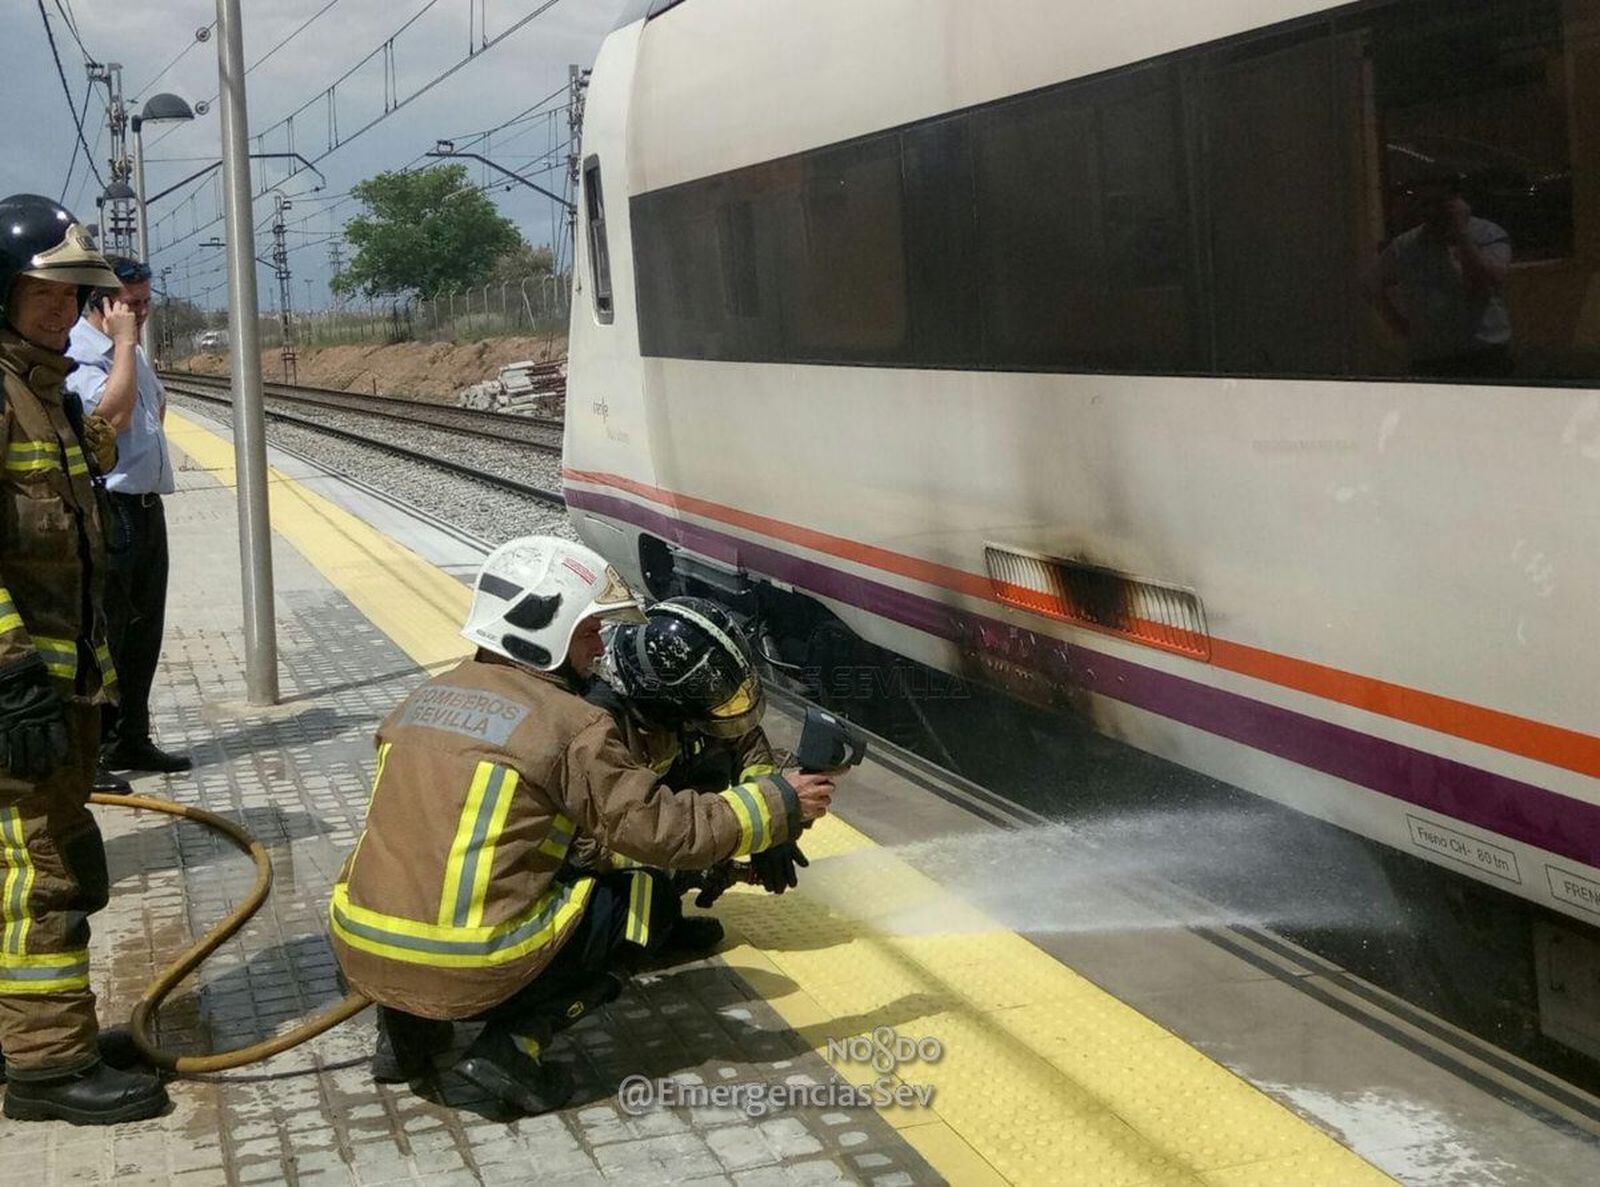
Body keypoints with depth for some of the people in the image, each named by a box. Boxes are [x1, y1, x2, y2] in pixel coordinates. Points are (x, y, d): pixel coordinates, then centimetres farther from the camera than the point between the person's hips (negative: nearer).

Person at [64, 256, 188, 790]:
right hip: (107, 511, -10)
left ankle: (131, 740, 28)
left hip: (145, 507, 10)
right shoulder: (78, 353, -13)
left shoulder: (132, 352, 17)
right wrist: (124, 342, -20)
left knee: (143, 632, 16)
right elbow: (113, 413, -27)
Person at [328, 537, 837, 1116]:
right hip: (473, 975, -6)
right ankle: (515, 1045, -1)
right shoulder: (570, 725, -7)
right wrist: (778, 804, 5)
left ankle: (405, 1031, 20)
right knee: (633, 895, 12)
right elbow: (666, 830, -6)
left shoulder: (423, 700, 12)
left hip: (359, 955, 6)